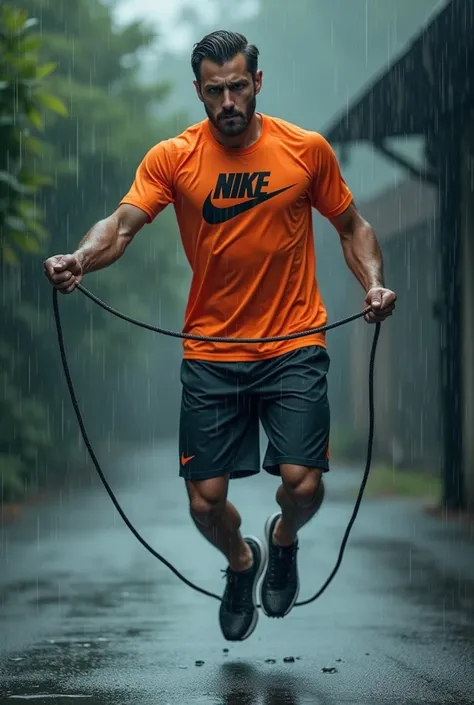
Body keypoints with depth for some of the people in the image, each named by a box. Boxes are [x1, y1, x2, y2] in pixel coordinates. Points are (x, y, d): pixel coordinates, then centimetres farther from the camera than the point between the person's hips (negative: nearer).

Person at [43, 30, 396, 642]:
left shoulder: (307, 150, -2)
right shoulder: (172, 158, -4)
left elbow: (352, 227, 10)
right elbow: (123, 223, -17)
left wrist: (374, 283, -8)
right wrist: (79, 260, -38)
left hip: (294, 347, -1)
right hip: (211, 354, 1)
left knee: (302, 481, -16)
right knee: (205, 502, 0)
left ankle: (283, 540, 23)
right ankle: (241, 563, 37)